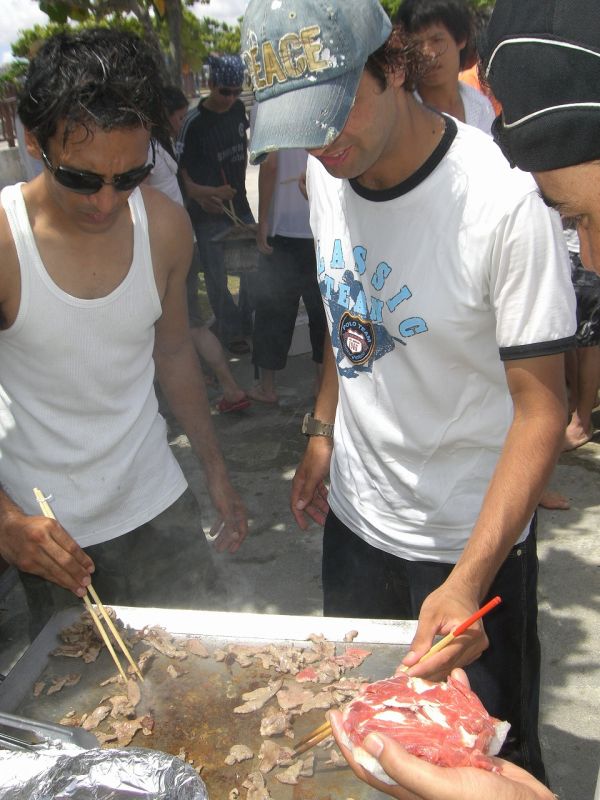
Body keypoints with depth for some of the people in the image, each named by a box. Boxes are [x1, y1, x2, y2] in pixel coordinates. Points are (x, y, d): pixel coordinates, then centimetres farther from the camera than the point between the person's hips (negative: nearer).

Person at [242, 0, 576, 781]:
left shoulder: (504, 199, -26)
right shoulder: (326, 171, -5)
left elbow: (540, 408, -22)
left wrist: (469, 578, -30)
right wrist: (322, 434, 7)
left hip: (471, 536, -5)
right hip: (354, 514, 6)